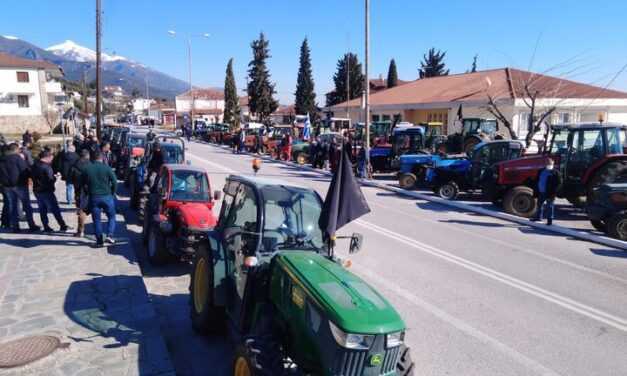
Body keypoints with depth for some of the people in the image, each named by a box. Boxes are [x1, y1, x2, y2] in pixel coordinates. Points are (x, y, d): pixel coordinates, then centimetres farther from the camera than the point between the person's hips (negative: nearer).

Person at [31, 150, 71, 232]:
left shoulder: (35, 166, 7)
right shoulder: (46, 167, -18)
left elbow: (32, 176, 13)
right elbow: (51, 179, -19)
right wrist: (55, 178, -1)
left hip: (37, 191, 8)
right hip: (46, 191, -7)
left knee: (42, 210, 12)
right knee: (55, 209, -1)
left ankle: (46, 227, 15)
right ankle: (63, 226, 1)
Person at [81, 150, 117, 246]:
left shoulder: (86, 169, 1)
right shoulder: (107, 168, -5)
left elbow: (82, 183, 7)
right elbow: (114, 182, -6)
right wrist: (112, 193, 8)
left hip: (93, 197, 2)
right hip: (107, 196, -2)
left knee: (96, 219, 10)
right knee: (111, 217, 13)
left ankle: (99, 240, 12)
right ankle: (109, 235, -2)